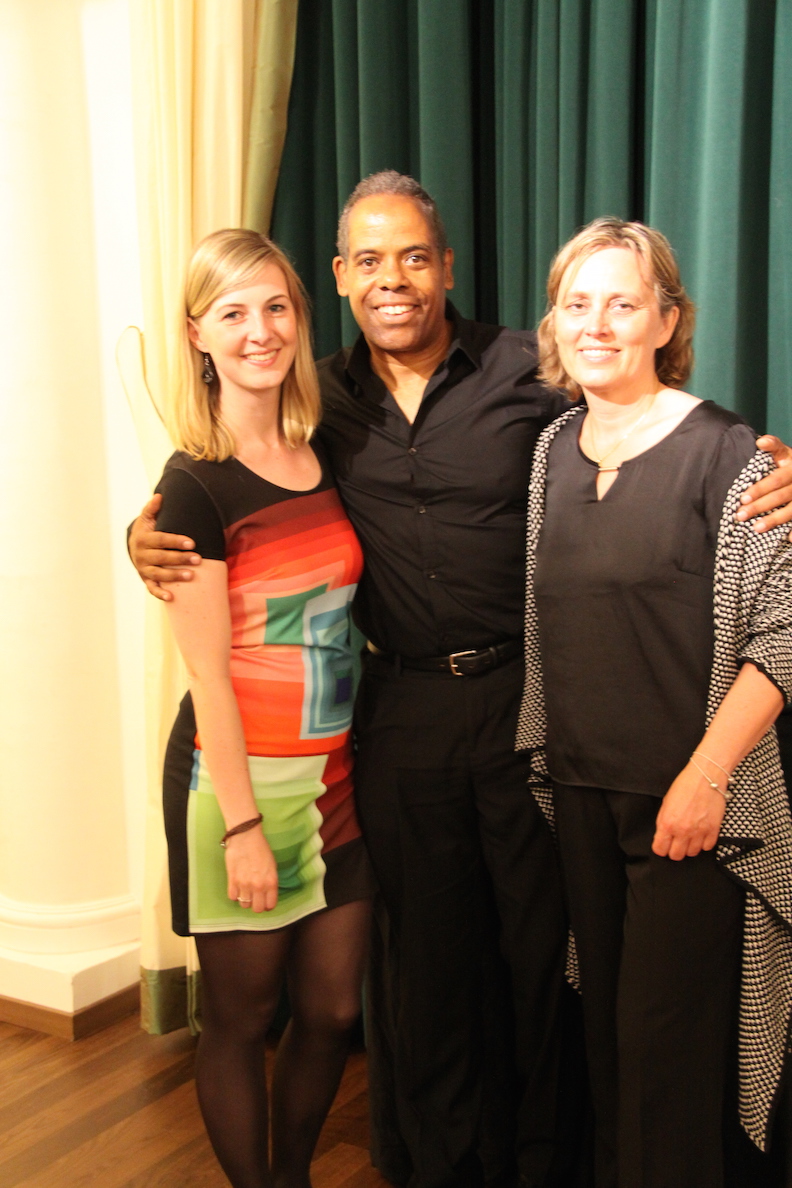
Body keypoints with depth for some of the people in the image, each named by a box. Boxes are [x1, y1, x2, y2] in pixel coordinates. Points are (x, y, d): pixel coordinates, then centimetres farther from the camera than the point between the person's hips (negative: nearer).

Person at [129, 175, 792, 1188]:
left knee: (550, 947, 10)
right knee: (429, 949, 17)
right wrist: (148, 535, -6)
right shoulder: (323, 400, 4)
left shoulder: (527, 371, -6)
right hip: (402, 713, 3)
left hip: (530, 696, -2)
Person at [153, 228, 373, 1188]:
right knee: (240, 1017, 11)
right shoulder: (196, 484, -12)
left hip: (334, 776, 6)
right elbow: (208, 674, -13)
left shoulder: (324, 461, 6)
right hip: (239, 777, -6)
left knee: (334, 1009, 15)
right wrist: (241, 823, -13)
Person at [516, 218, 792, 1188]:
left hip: (689, 798, -5)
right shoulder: (554, 449, 7)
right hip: (582, 788, 6)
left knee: (667, 1036, 4)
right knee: (604, 1019, 18)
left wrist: (704, 778, -18)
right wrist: (550, 758, 10)